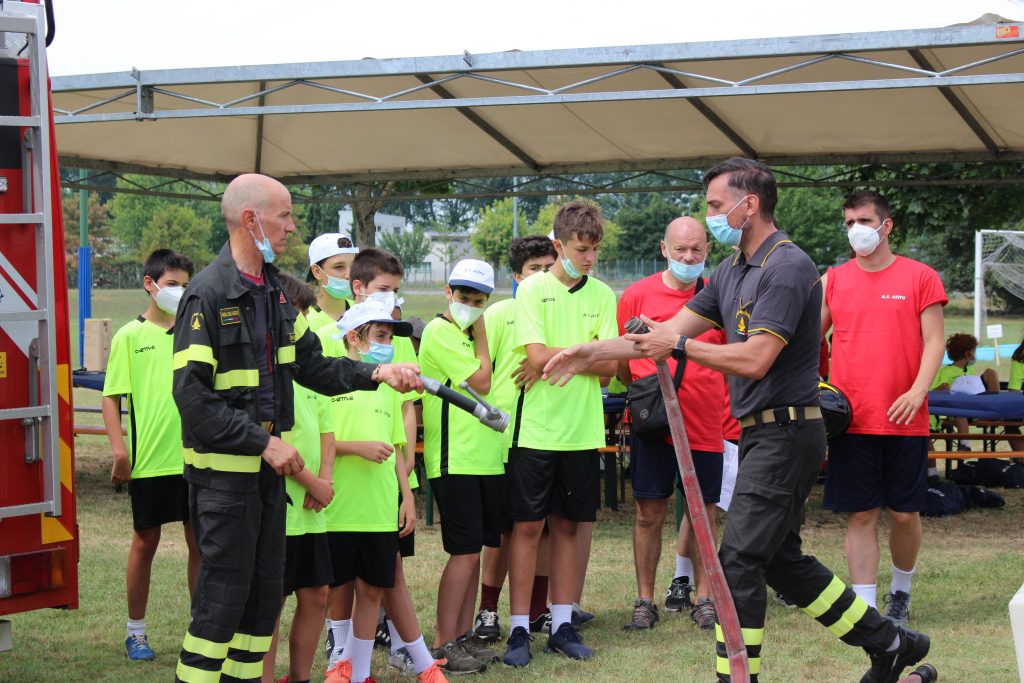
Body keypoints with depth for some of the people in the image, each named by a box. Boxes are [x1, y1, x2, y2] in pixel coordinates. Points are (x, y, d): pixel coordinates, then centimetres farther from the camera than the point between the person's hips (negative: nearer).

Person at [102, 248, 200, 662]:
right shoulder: (130, 336, -2)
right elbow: (111, 398, -3)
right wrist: (119, 449, -12)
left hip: (195, 456, 3)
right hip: (149, 458, -3)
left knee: (199, 541, 6)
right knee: (146, 542, 7)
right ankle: (136, 631, 19)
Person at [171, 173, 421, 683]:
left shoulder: (273, 290, 11)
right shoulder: (208, 295, -16)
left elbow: (312, 367, 13)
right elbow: (193, 396, -21)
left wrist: (376, 373, -1)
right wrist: (265, 442, -20)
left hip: (265, 466, 8)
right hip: (223, 467, -8)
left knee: (264, 592, 12)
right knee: (223, 593, -5)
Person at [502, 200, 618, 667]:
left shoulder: (602, 294, 6)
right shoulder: (533, 289, -3)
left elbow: (608, 367, 0)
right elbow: (537, 357, -14)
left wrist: (560, 356, -9)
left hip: (582, 430, 3)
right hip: (536, 428, -3)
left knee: (567, 525, 10)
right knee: (527, 526, 0)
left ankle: (562, 624, 18)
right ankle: (519, 629, 7)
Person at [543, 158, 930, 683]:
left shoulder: (786, 267, -17)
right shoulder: (733, 271, 14)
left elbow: (755, 359, -24)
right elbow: (674, 328, 15)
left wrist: (679, 346, -17)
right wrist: (590, 353, 11)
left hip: (784, 435, -10)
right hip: (760, 434, 10)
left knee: (739, 559, -9)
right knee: (781, 559, 16)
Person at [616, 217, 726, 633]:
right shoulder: (637, 295, 1)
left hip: (705, 423, 1)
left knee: (703, 512, 7)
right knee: (649, 513, 3)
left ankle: (702, 597, 19)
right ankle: (645, 601, 13)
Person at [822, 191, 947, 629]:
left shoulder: (920, 277, 2)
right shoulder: (834, 280, 8)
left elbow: (933, 341, -1)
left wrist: (918, 390, -16)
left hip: (904, 418, -1)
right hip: (851, 419, 1)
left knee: (905, 512, 5)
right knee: (860, 515, 1)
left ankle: (901, 593, 28)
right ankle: (865, 608, 6)